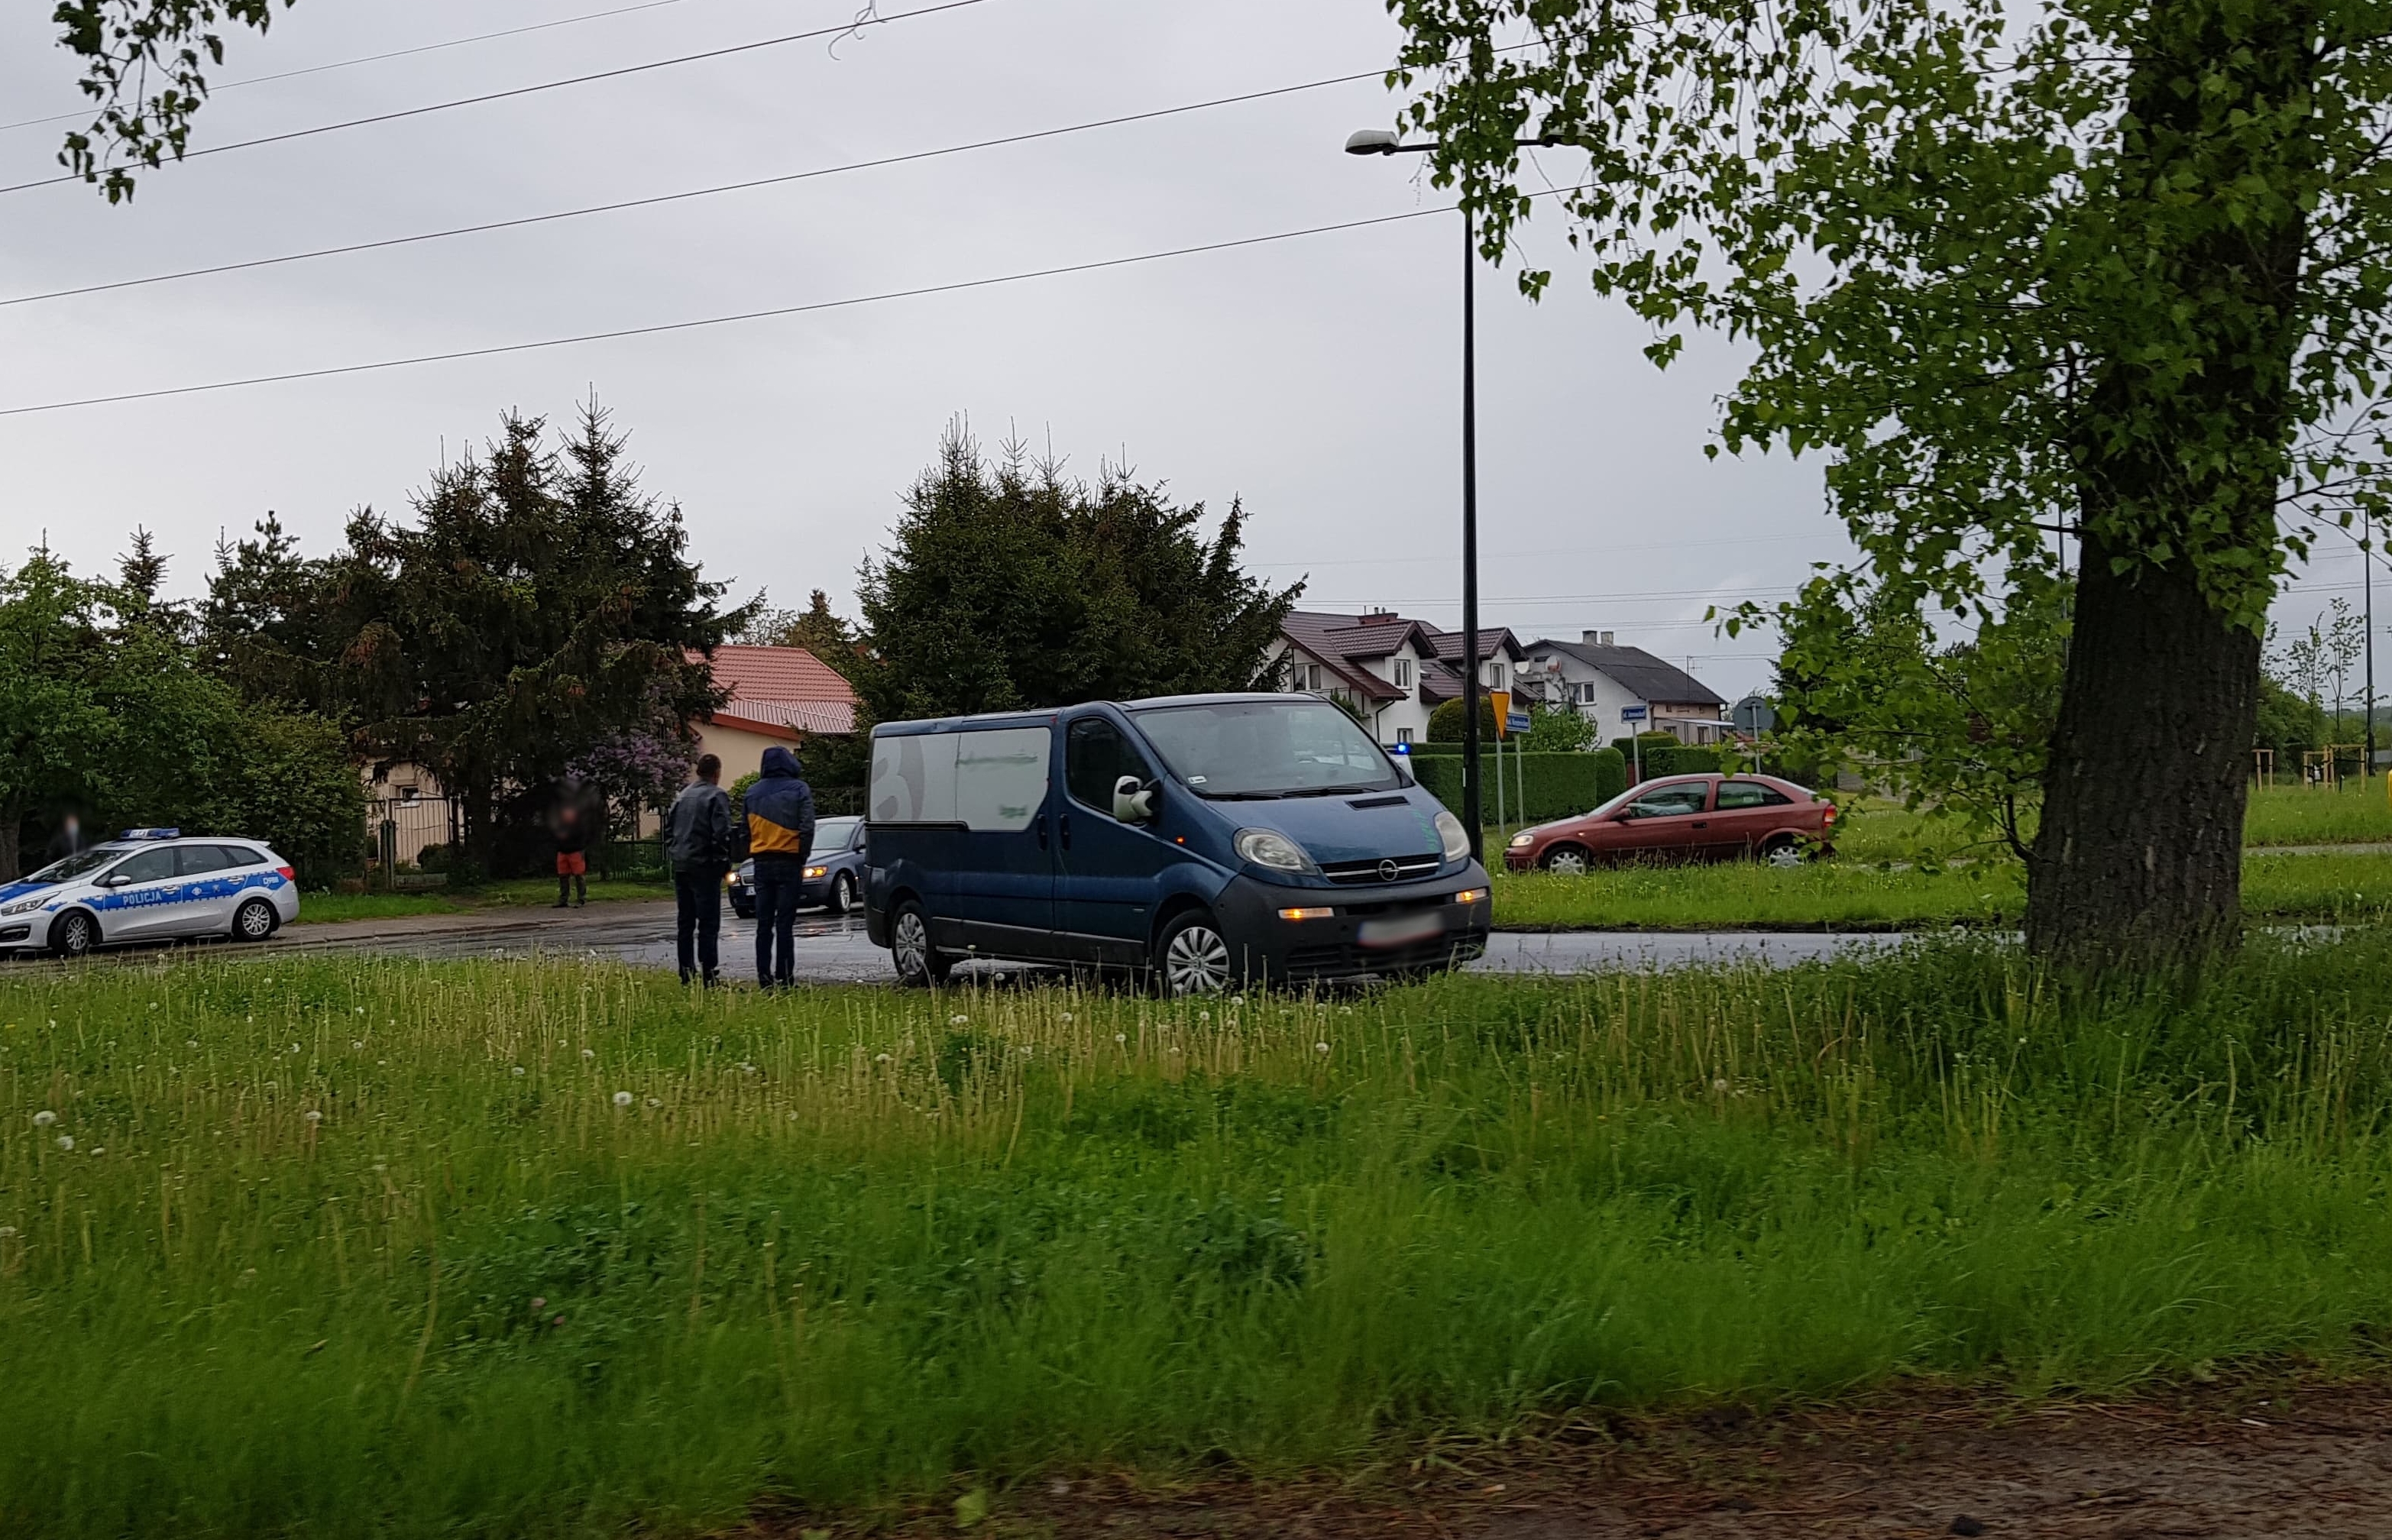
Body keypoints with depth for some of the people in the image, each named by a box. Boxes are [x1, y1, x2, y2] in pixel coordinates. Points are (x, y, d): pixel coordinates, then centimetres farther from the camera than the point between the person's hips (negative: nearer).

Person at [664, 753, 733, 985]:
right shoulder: (717, 796, -8)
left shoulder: (683, 796, 15)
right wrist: (724, 861, -8)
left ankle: (687, 972, 13)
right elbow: (721, 833, -16)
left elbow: (669, 829, 16)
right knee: (709, 922, -6)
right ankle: (709, 974, -9)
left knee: (684, 922, 11)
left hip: (680, 866, 7)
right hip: (704, 866, -7)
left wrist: (674, 855, 18)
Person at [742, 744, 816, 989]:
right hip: (789, 862, -4)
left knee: (764, 923, 8)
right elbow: (807, 828, -9)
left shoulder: (753, 792, 10)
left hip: (762, 862, 4)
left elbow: (746, 830, 14)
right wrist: (803, 858, 0)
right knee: (785, 923, -3)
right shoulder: (799, 790, -4)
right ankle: (783, 978, -6)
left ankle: (764, 977, 6)